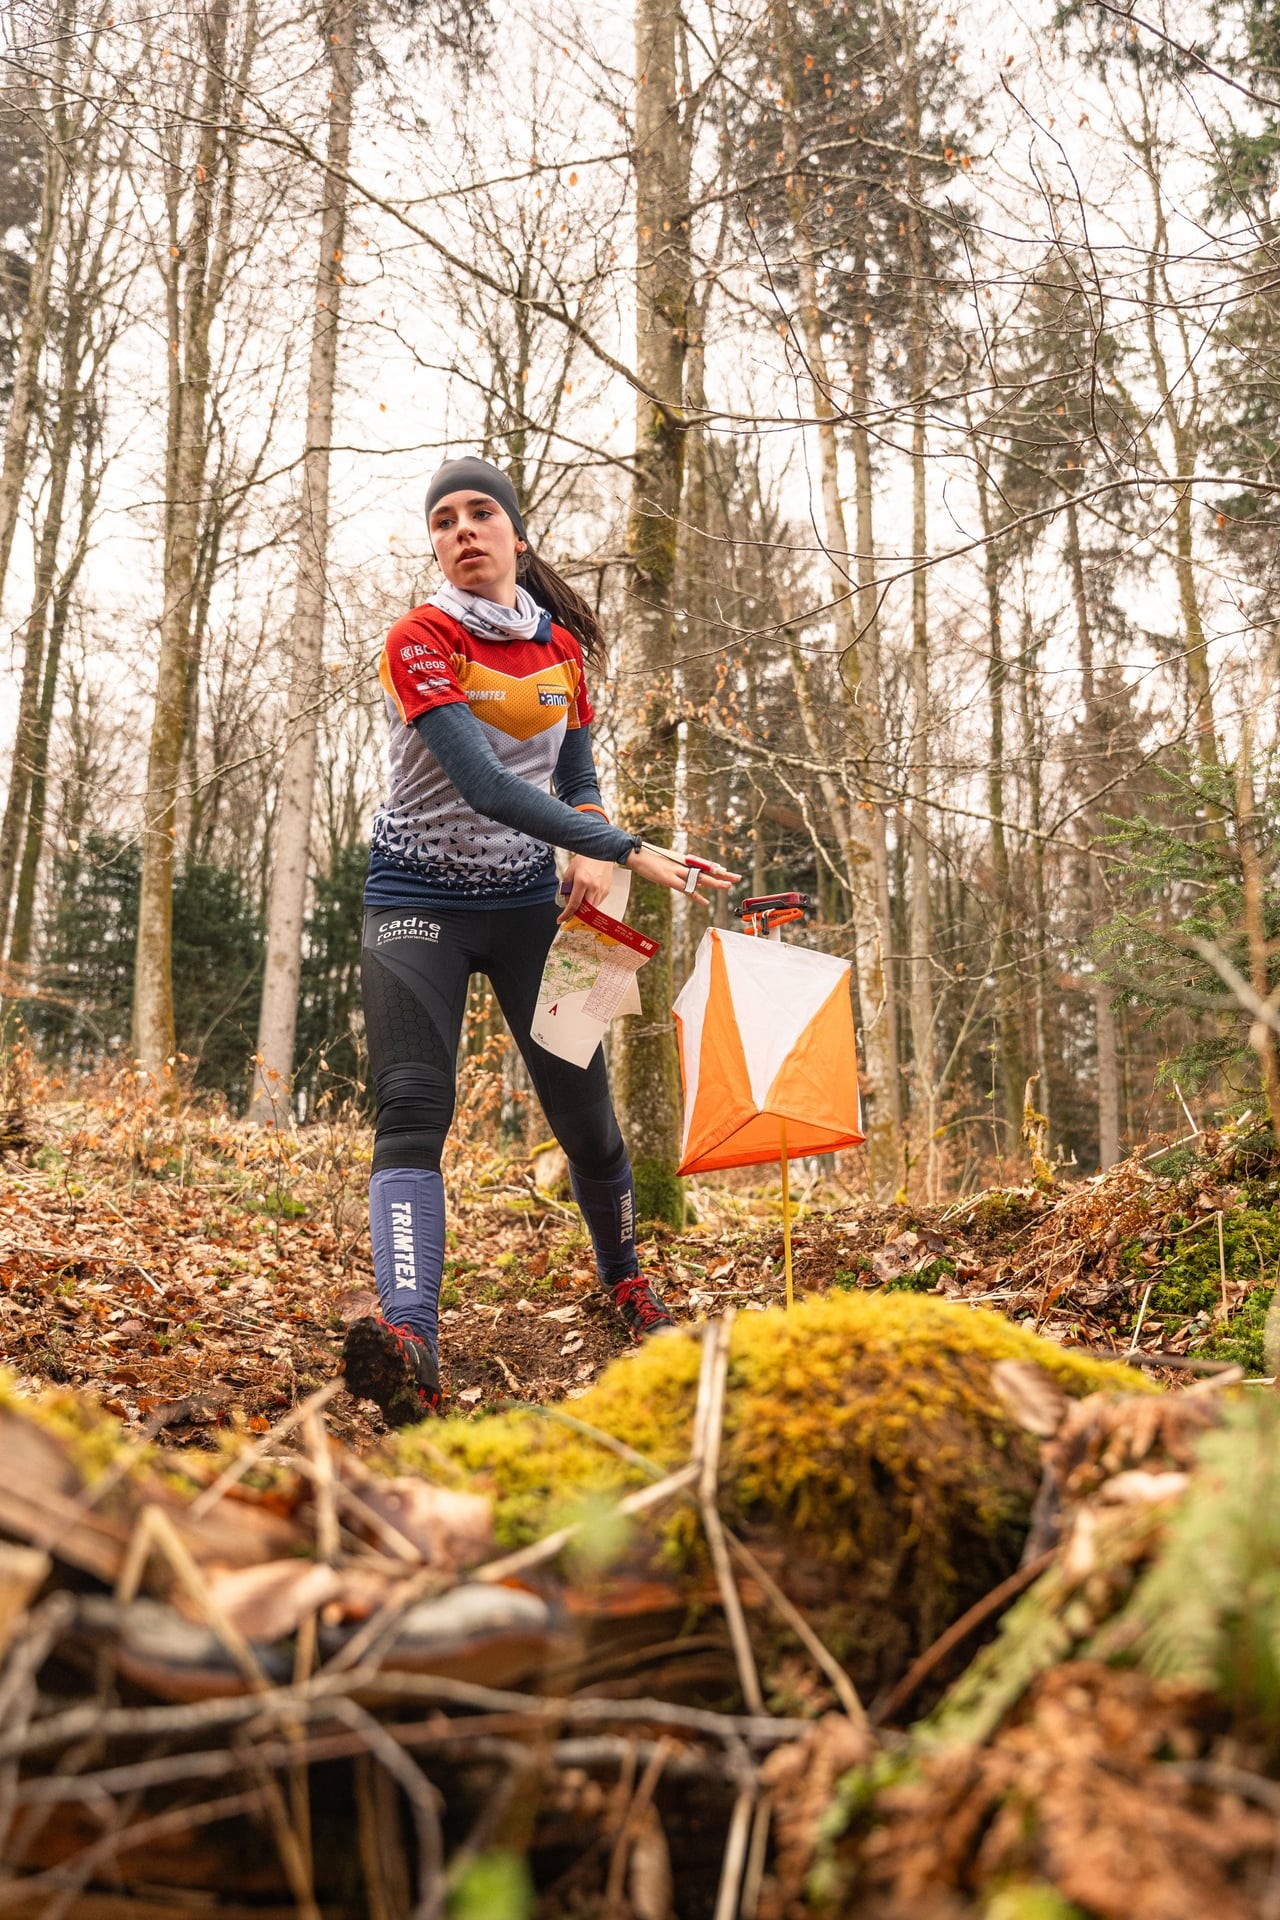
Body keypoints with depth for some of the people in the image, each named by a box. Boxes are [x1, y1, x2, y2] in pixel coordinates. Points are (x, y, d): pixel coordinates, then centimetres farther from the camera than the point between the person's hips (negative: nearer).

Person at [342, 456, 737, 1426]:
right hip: (420, 897, -3)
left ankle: (624, 1276, 31)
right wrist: (631, 851, -28)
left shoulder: (564, 647, 6)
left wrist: (590, 859, -8)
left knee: (584, 1107, 5)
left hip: (527, 897, 4)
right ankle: (410, 1342, -29)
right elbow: (482, 784, -24)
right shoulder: (420, 639, -11)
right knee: (413, 1114, -19)